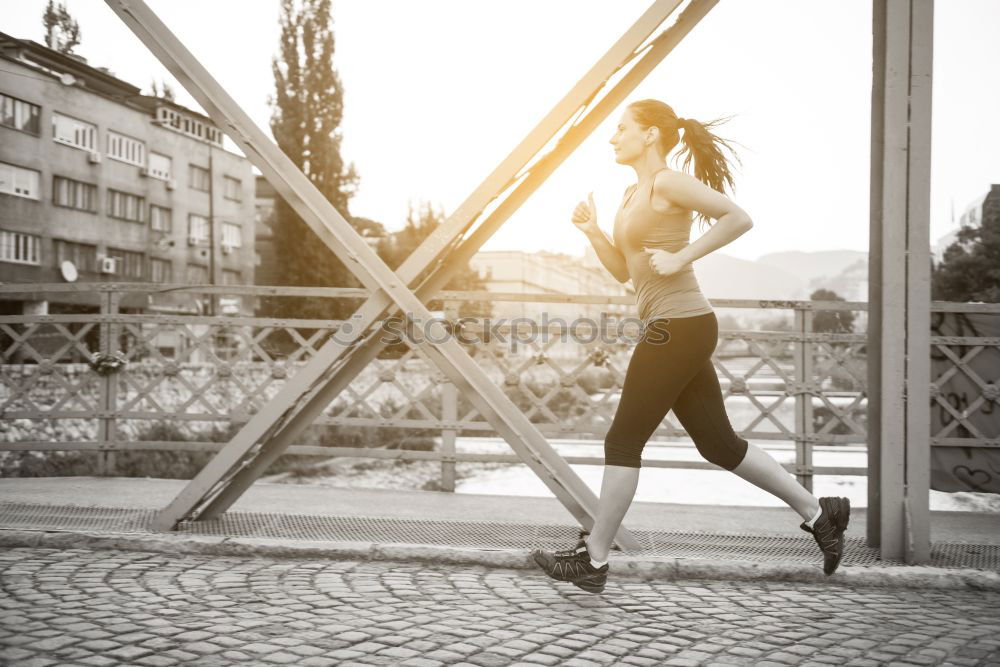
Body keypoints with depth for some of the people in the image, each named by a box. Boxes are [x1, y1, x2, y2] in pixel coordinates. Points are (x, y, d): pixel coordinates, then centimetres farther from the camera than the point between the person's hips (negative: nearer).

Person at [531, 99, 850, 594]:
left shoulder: (667, 183, -9)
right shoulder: (634, 195, 19)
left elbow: (738, 218, -17)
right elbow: (622, 270, 22)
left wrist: (681, 258, -18)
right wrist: (592, 231, 9)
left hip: (680, 327, -10)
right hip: (677, 329, 10)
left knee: (623, 440, -3)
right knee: (719, 444, 13)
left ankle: (592, 559, 7)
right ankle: (817, 512, 21)